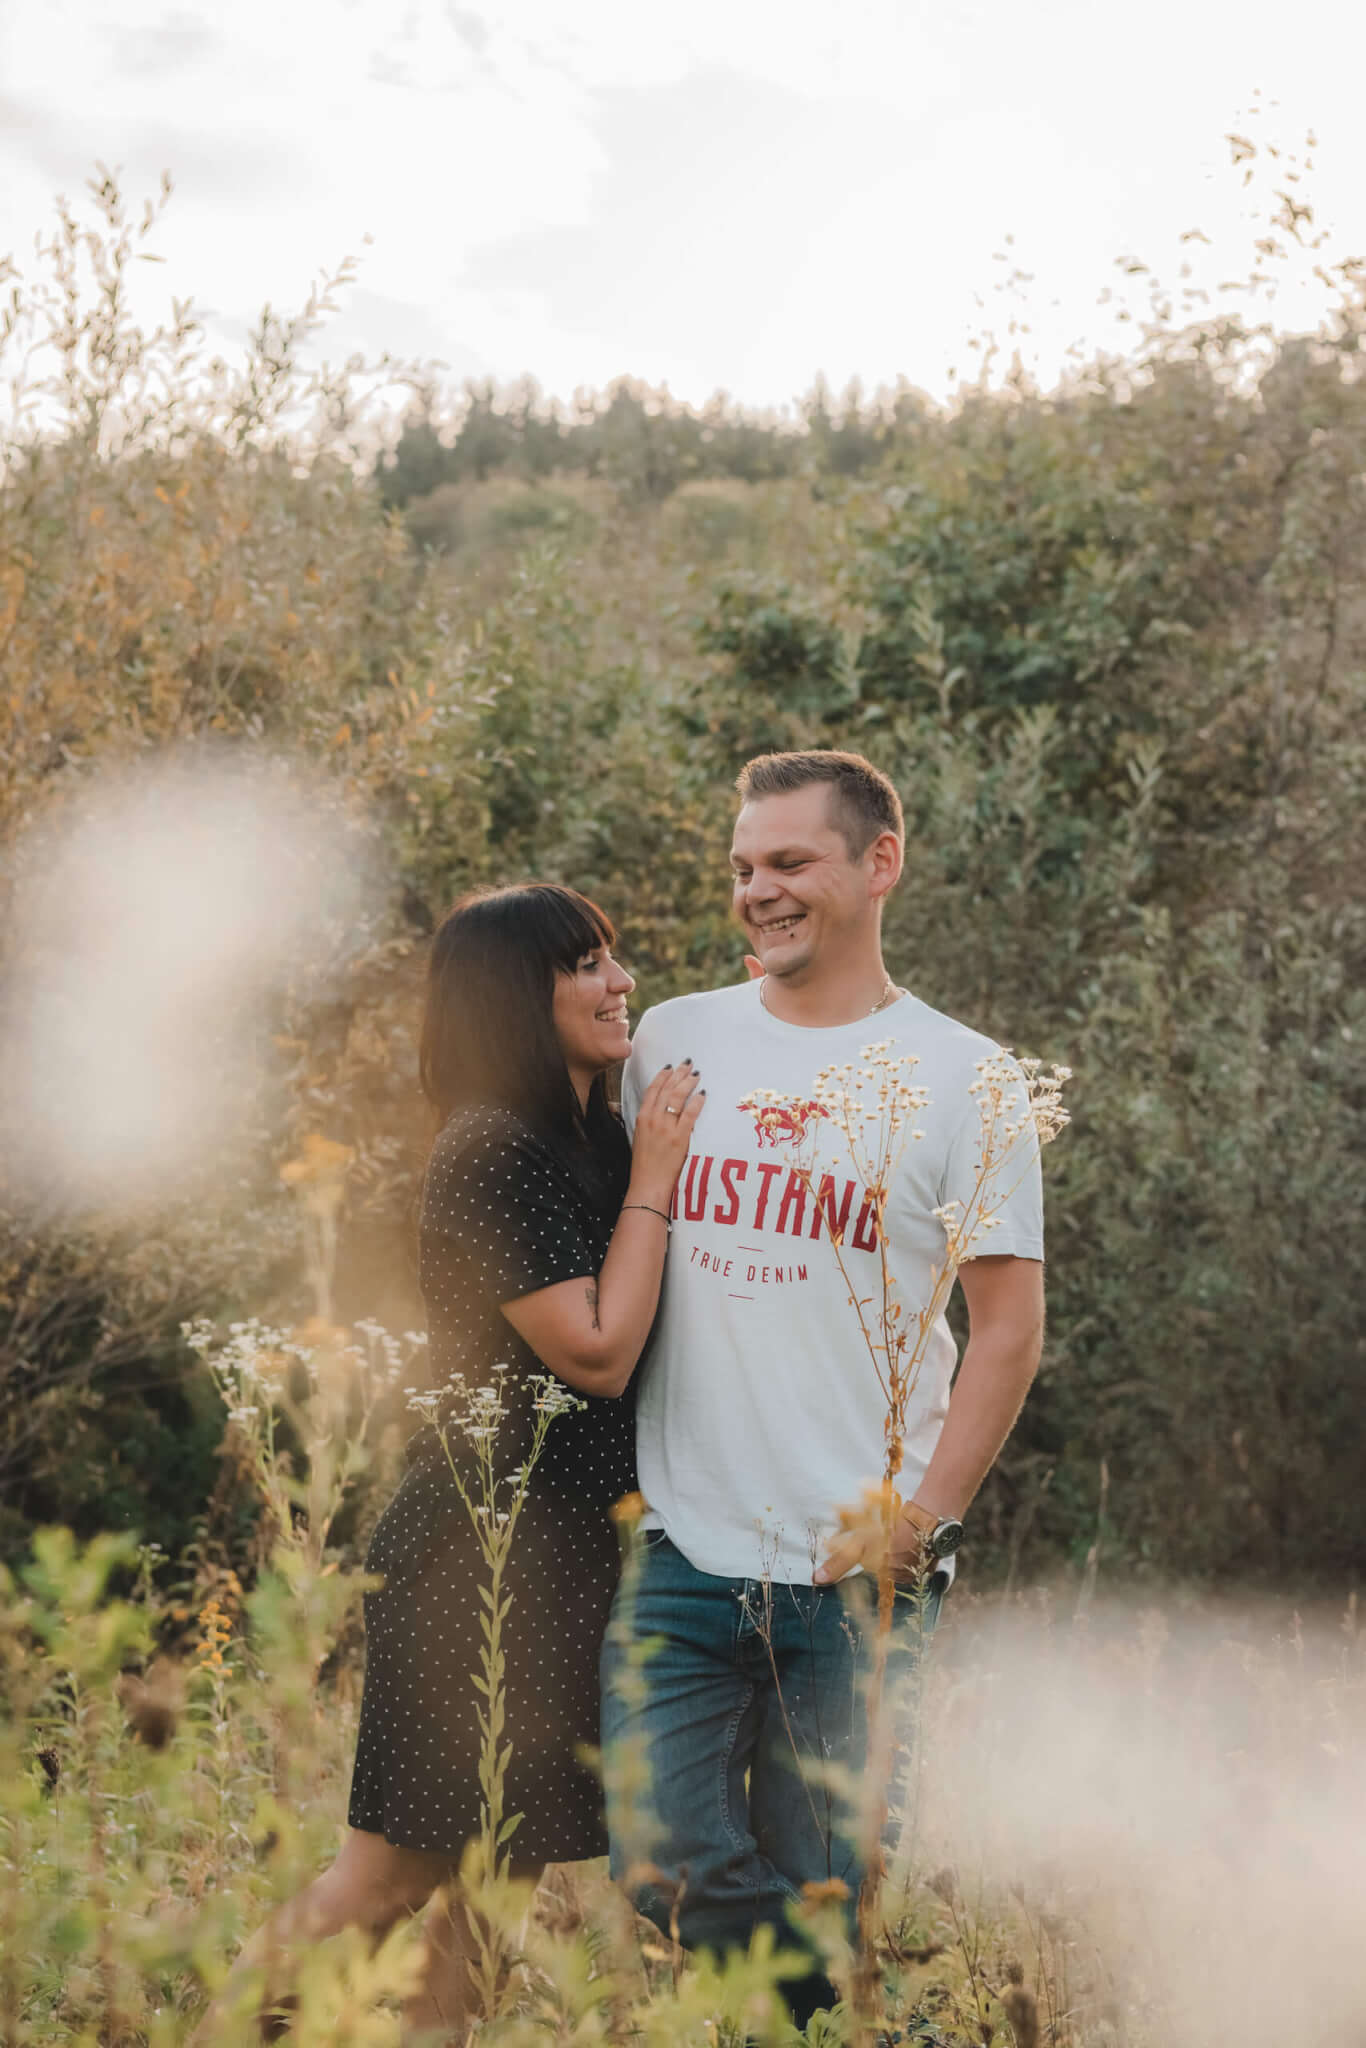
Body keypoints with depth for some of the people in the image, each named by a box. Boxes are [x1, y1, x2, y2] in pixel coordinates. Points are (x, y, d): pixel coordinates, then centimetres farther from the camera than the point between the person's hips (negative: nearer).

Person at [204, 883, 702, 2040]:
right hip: (488, 1550, -9)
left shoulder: (595, 1140, 11)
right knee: (397, 1870, -4)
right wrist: (652, 1183, -12)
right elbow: (598, 1352, -19)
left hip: (556, 1552, 9)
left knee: (497, 1870, 14)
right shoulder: (494, 1153, -17)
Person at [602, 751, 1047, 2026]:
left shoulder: (962, 1078, -1)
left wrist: (920, 1522, -9)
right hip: (681, 1550, 3)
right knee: (658, 1859, -6)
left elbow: (1007, 1330, -1)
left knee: (824, 1893, 4)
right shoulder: (673, 1041, 8)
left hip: (858, 1575, -2)